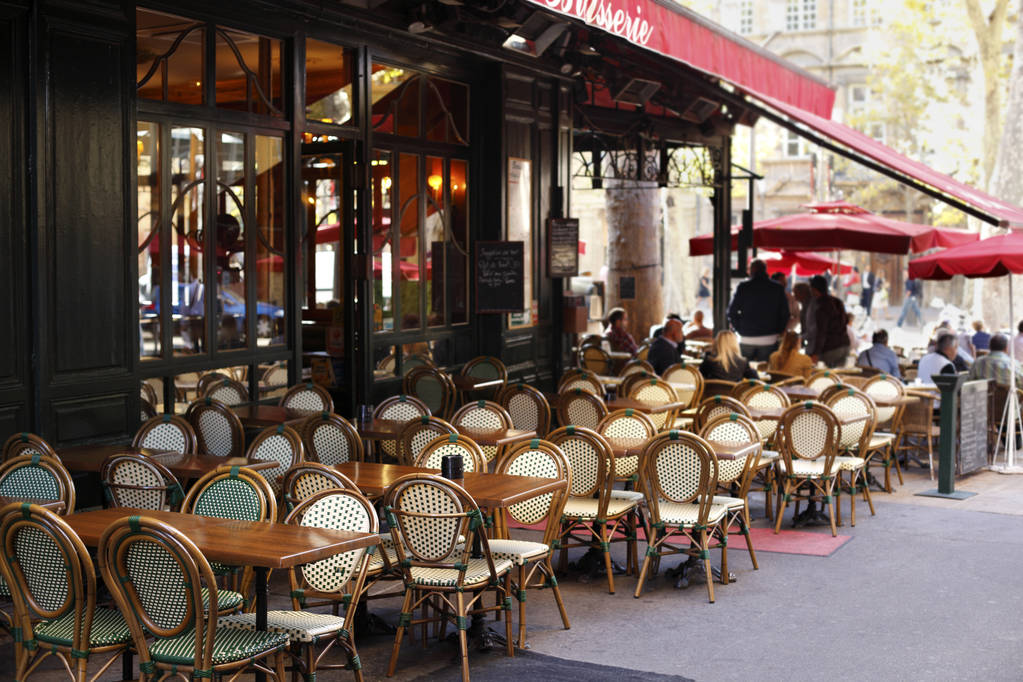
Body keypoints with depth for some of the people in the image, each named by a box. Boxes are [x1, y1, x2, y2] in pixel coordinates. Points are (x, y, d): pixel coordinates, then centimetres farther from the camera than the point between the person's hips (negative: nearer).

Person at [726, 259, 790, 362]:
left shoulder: (743, 287, -3)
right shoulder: (777, 288, 0)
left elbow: (732, 312, -3)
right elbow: (785, 314, 1)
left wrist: (740, 330, 7)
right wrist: (778, 332, 12)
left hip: (746, 340, 0)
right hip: (769, 341, 0)